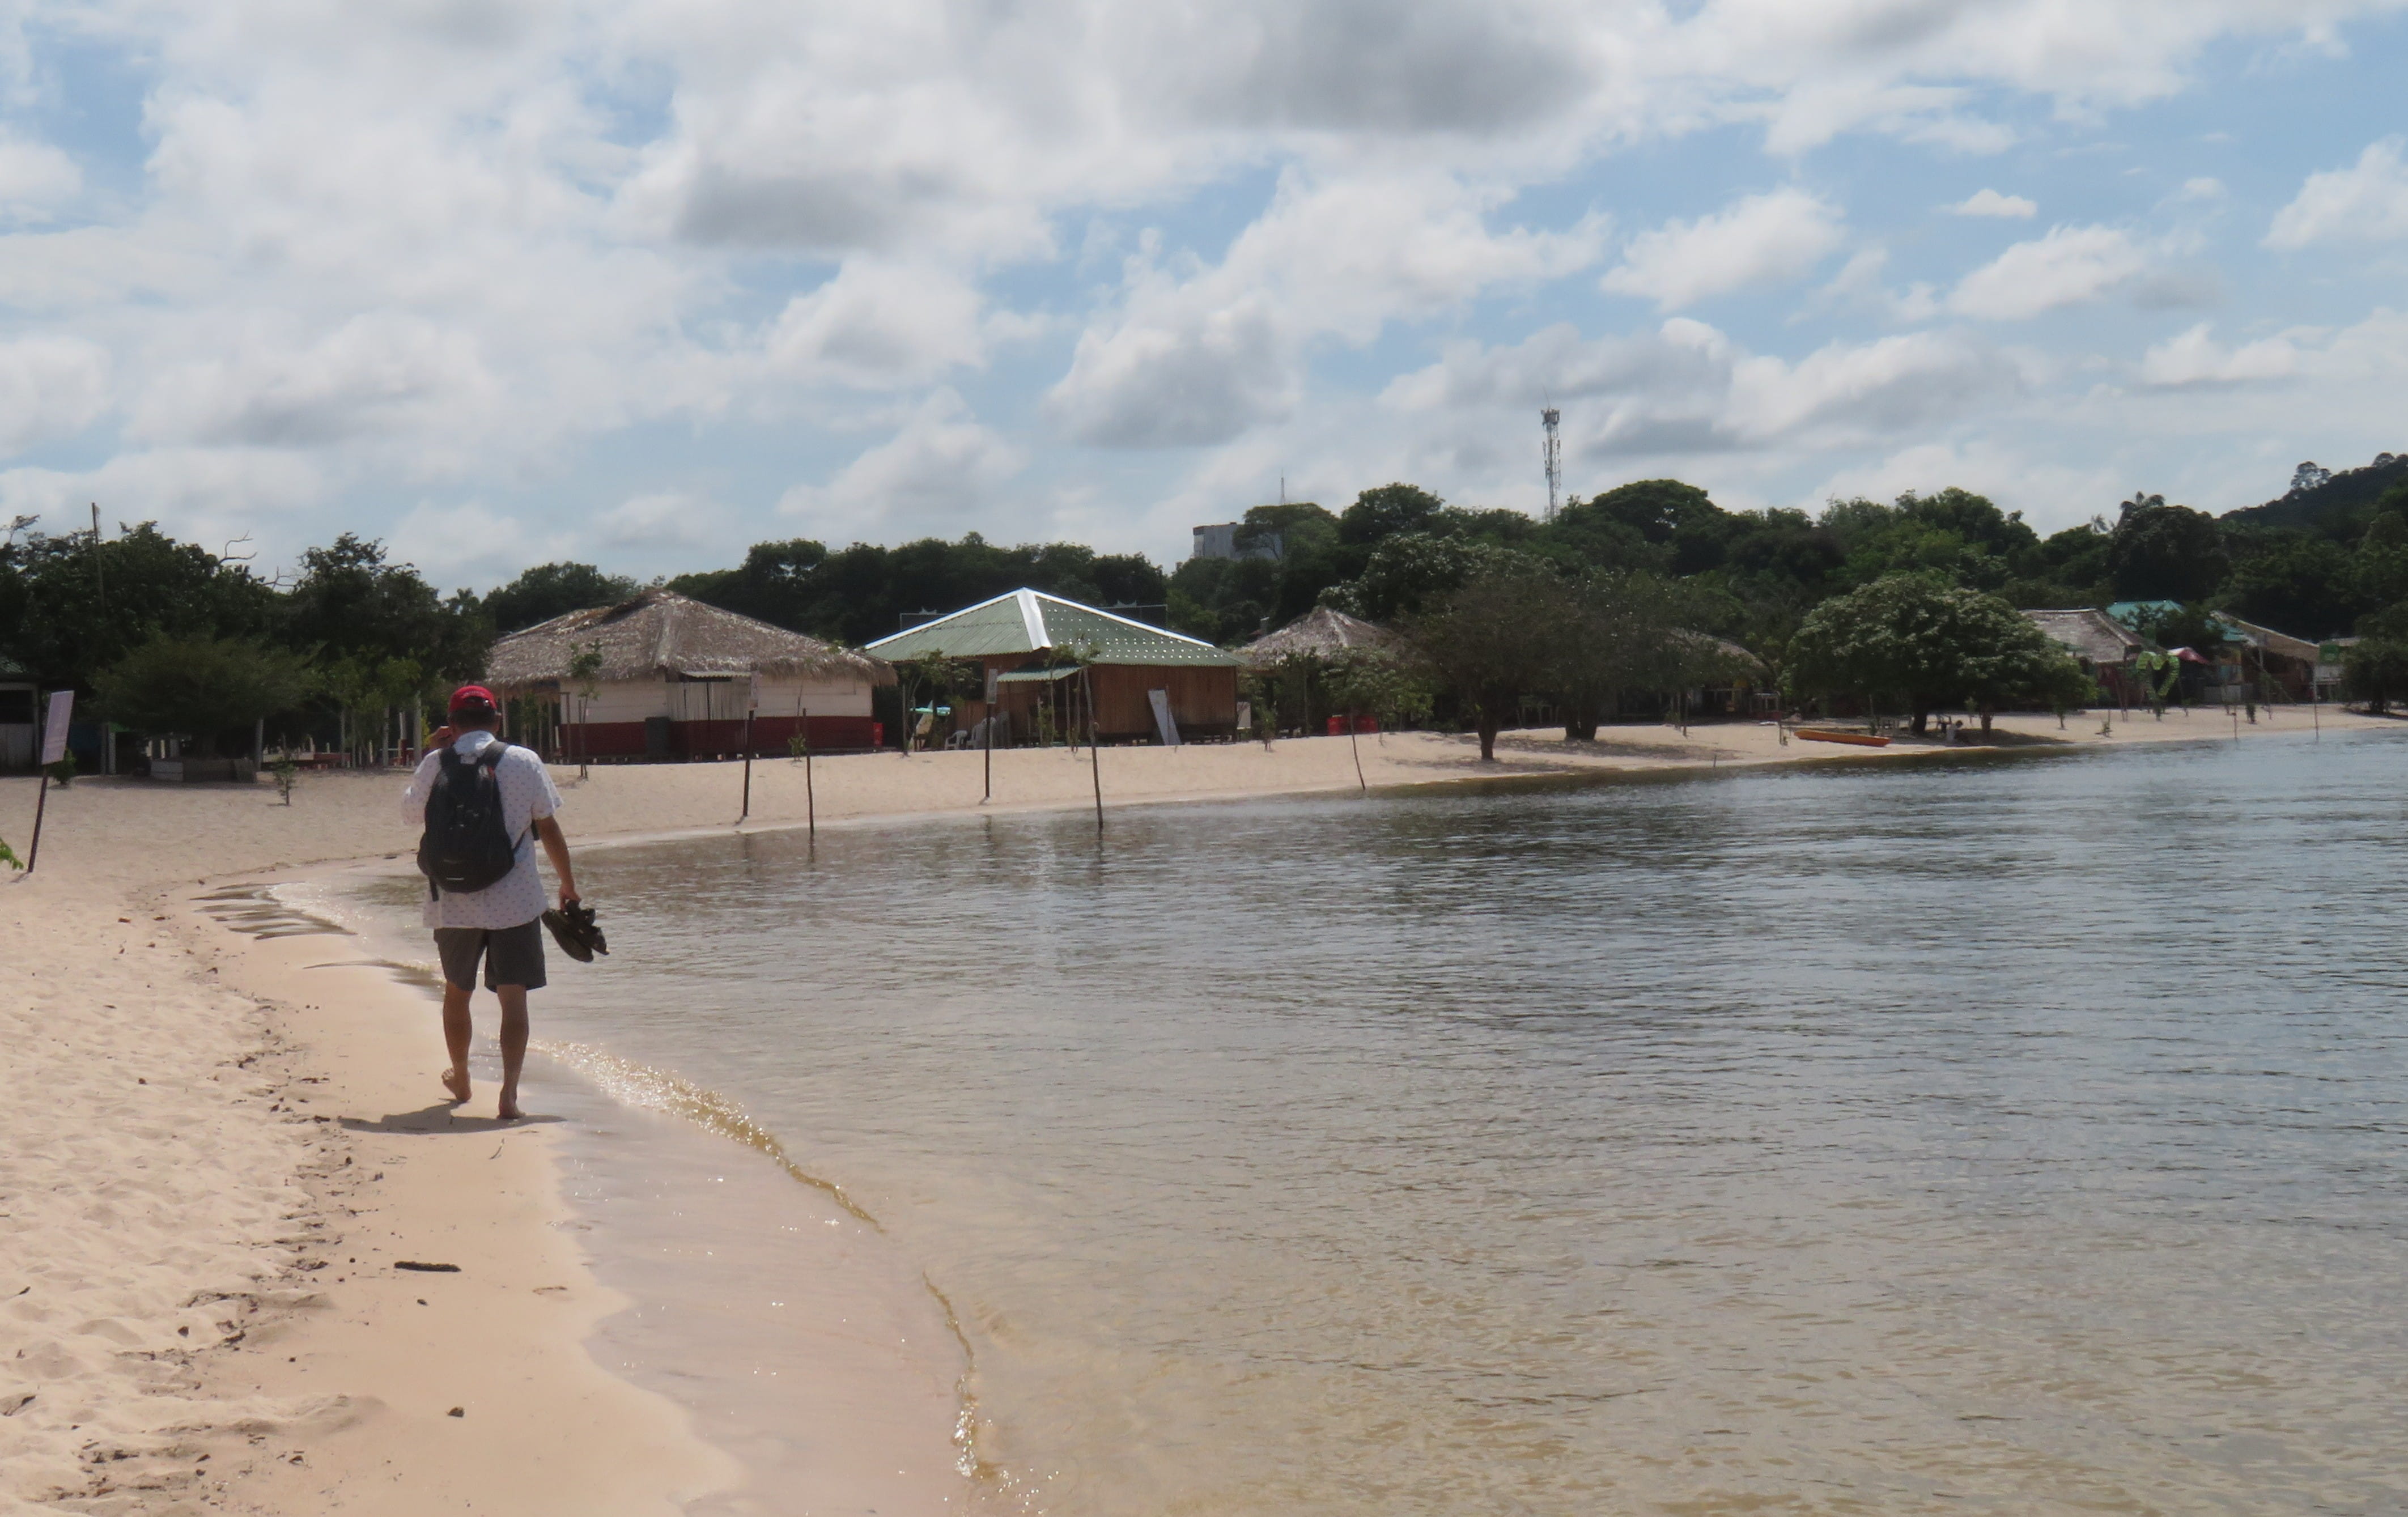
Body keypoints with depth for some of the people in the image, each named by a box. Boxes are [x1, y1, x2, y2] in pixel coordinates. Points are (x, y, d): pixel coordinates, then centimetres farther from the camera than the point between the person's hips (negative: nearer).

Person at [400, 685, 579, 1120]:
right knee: (513, 996, -1)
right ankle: (509, 1093, -12)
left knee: (456, 992, 20)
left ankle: (460, 1080, 37)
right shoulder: (524, 762, -4)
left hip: (454, 902, 2)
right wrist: (569, 883, 10)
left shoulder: (436, 763, -3)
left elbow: (411, 812, 14)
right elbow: (548, 828, 0)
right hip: (515, 901, -1)